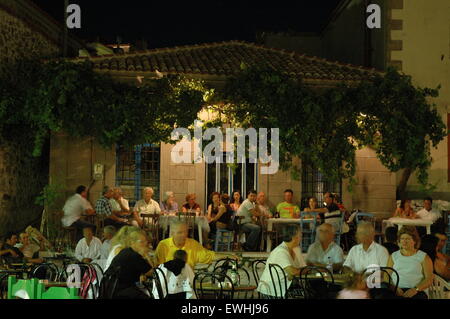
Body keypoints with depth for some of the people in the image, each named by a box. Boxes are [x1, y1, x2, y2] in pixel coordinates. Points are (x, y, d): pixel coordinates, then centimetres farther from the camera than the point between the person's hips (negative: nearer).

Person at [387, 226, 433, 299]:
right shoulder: (393, 256, 17)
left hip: (416, 293, -1)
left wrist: (415, 289, -15)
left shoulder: (424, 257, 11)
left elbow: (429, 279, 2)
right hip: (396, 293, 1)